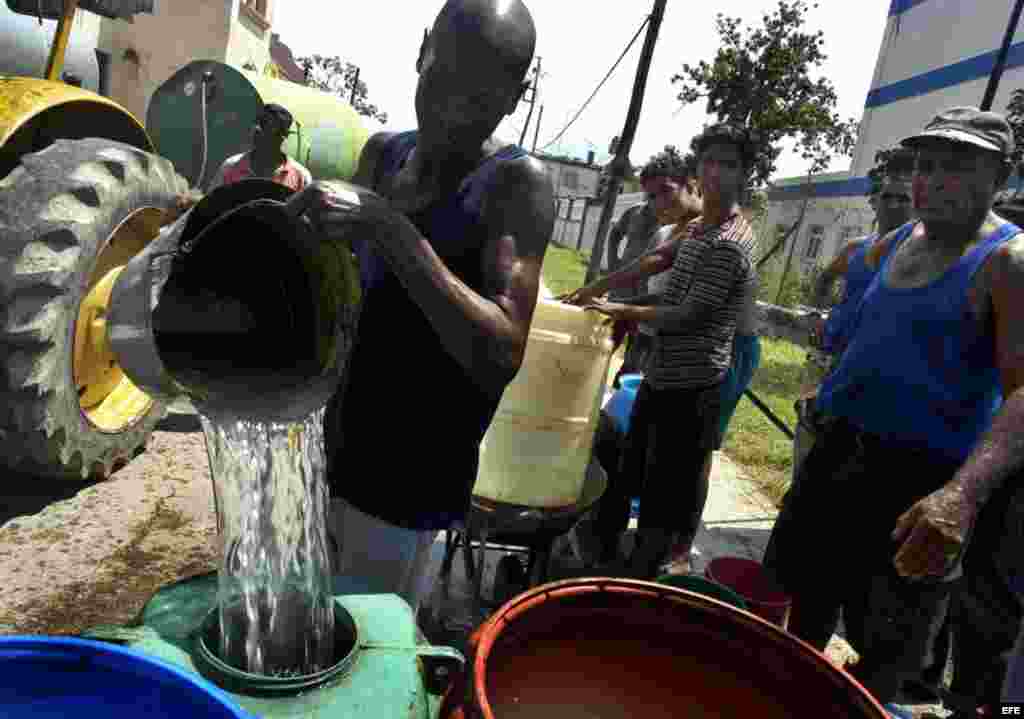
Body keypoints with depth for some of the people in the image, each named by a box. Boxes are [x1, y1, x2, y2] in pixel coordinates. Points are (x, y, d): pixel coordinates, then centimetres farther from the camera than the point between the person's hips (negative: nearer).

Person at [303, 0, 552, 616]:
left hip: (412, 475, -6)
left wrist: (390, 229, -31)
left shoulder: (517, 183, -15)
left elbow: (502, 358, -28)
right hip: (335, 445, 7)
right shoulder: (382, 154, 5)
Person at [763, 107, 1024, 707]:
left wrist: (963, 493, -40)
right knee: (808, 596, 21)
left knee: (883, 651, 7)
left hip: (920, 478, -7)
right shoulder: (893, 245, 9)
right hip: (841, 448, 7)